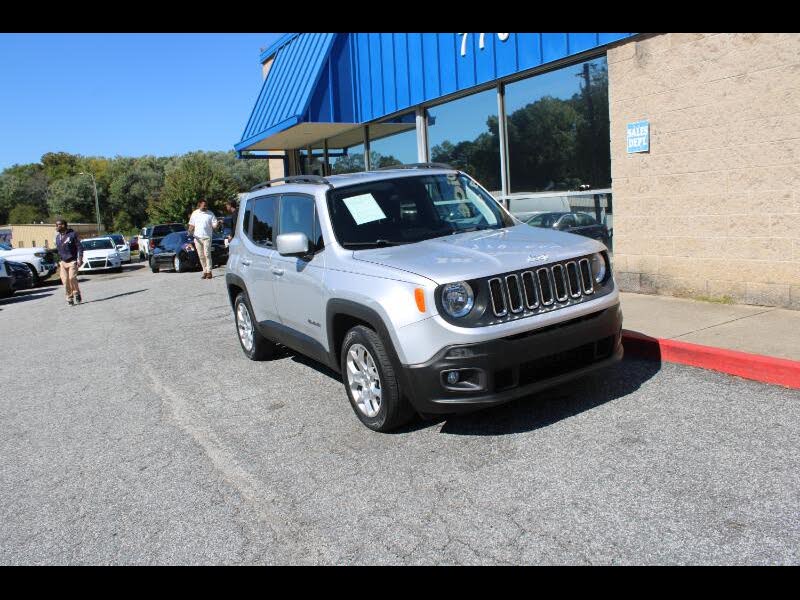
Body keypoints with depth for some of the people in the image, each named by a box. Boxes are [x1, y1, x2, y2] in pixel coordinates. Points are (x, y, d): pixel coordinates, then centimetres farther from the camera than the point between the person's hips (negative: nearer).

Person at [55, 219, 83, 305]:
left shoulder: (72, 234, -6)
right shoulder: (57, 236, 12)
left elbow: (79, 247, -6)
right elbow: (57, 249, 20)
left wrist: (80, 259, -14)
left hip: (72, 261, -5)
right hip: (62, 262, 5)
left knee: (72, 278, -18)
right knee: (65, 281, -3)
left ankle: (77, 293, 5)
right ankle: (69, 298, 6)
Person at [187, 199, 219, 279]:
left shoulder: (210, 214, 2)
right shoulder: (194, 214, 11)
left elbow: (214, 225, -1)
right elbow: (191, 225, 16)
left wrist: (217, 223, -22)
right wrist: (190, 231, -2)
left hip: (207, 237, -3)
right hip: (197, 238, 3)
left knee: (207, 254, -10)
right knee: (201, 256, 6)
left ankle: (209, 272, -8)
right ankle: (205, 271, 14)